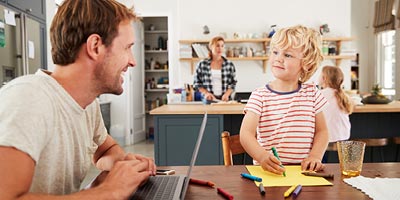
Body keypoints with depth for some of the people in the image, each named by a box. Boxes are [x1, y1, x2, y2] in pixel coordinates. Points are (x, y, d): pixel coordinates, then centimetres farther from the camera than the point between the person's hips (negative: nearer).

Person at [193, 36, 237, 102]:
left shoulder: (229, 64, 4)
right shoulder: (202, 64, 2)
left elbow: (233, 83, 6)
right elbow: (196, 83, 5)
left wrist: (226, 94, -10)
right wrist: (206, 93, -8)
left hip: (224, 100, 1)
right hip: (208, 100, 0)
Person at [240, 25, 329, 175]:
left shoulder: (311, 93, 7)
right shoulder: (260, 95, -2)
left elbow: (321, 131, 12)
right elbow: (246, 133, -12)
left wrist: (315, 156, -6)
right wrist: (262, 156, -30)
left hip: (304, 170, 3)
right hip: (267, 170, -2)